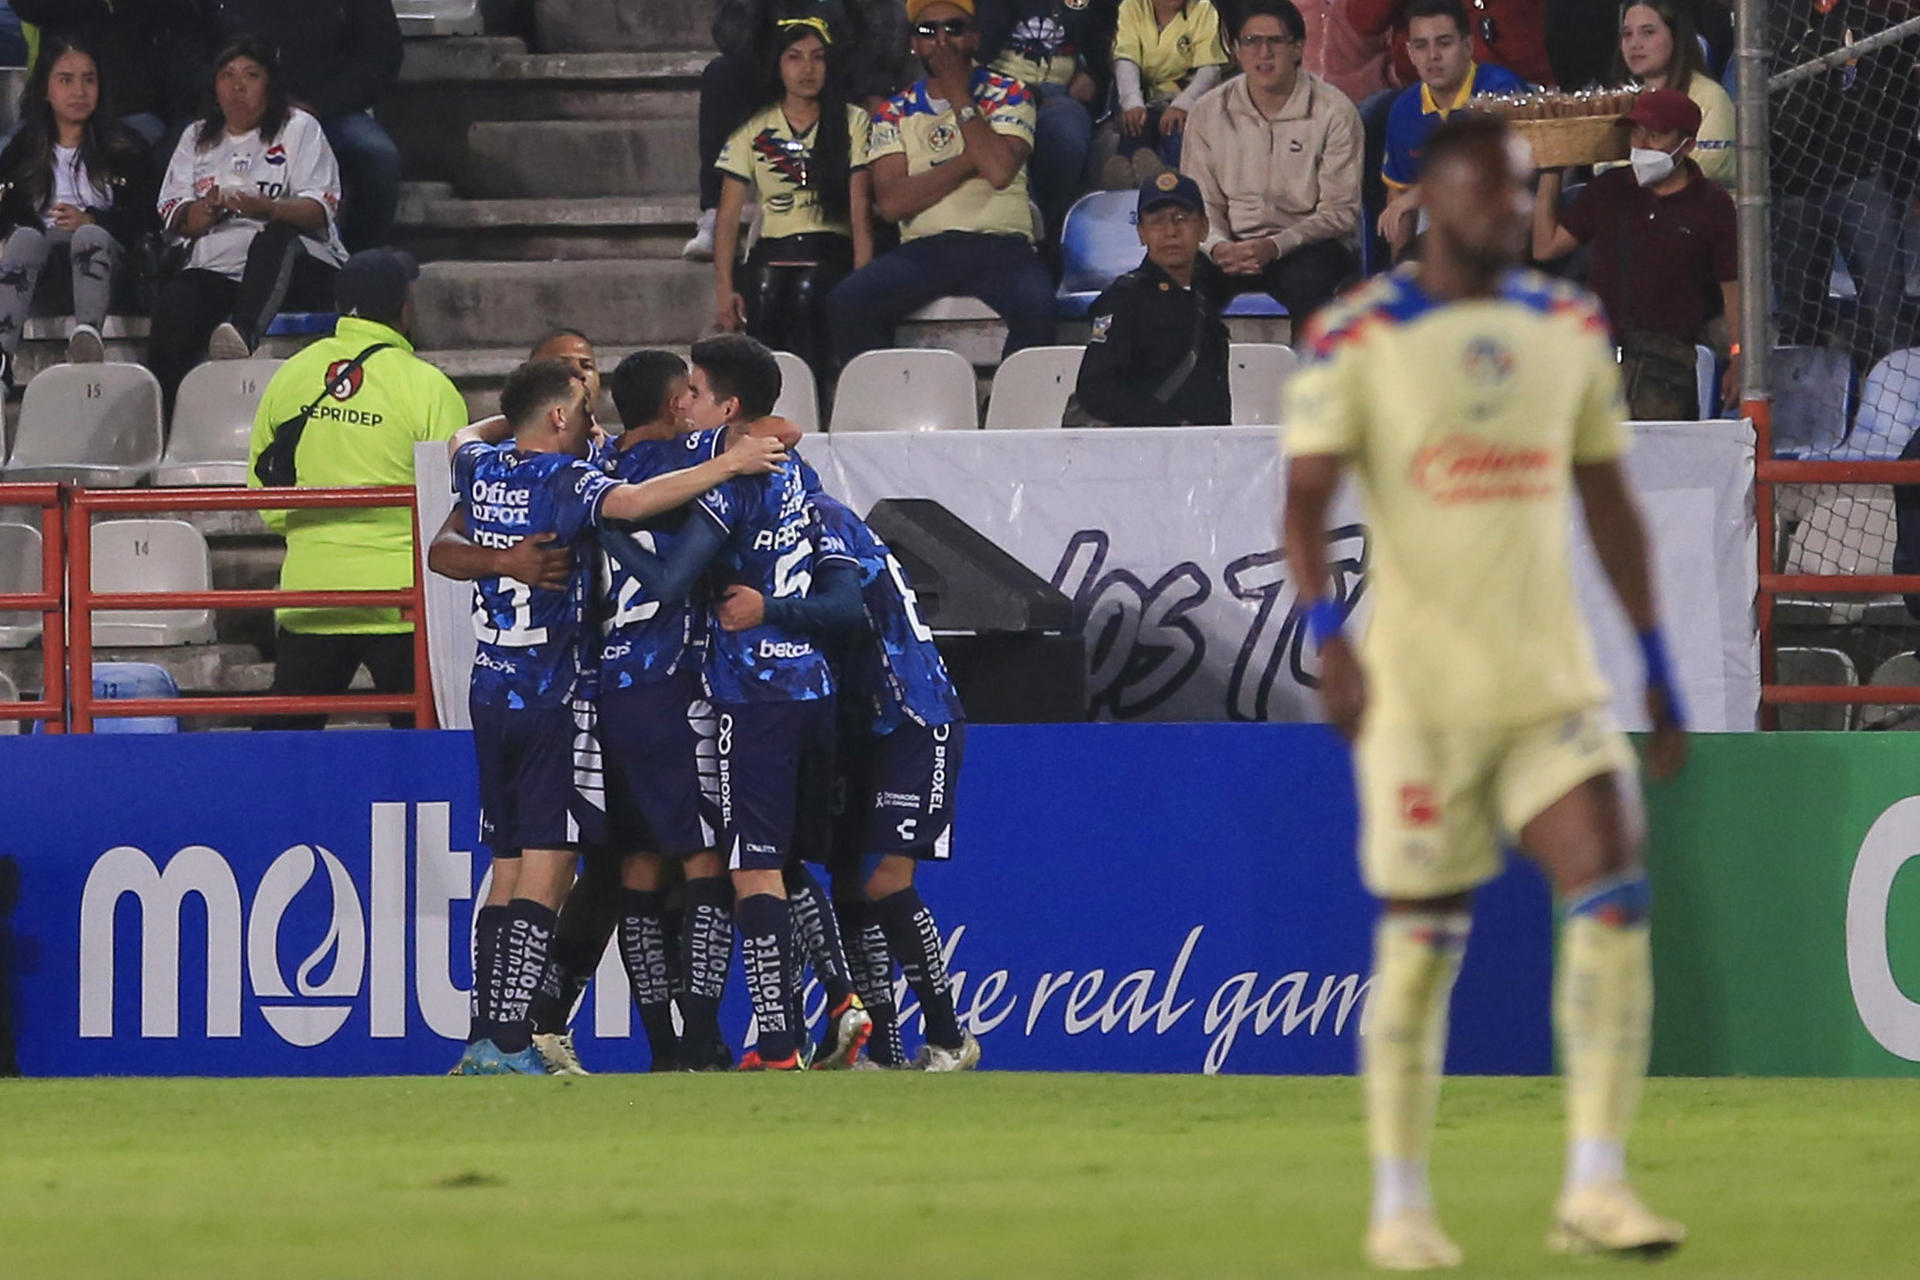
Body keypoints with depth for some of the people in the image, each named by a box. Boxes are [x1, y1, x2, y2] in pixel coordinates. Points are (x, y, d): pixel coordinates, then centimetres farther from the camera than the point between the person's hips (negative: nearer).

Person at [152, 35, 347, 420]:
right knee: (175, 301, -31)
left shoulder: (298, 129, 13)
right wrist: (206, 209, -11)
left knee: (276, 238, -38)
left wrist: (265, 207, -22)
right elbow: (176, 221, 13)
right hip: (216, 267, 3)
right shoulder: (197, 140, 24)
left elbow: (319, 212, -2)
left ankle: (243, 332, -65)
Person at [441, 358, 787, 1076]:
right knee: (545, 875, -8)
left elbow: (466, 438, 32)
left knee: (509, 872, 12)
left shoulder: (480, 469, 7)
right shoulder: (564, 479, -13)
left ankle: (485, 1041, 10)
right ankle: (510, 1044, -14)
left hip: (491, 695, 7)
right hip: (557, 701, -7)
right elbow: (626, 503, -33)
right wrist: (727, 466, -28)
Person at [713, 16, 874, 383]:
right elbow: (728, 217, 8)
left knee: (806, 295, -31)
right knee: (765, 295, -29)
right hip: (772, 252, 2)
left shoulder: (853, 123, 8)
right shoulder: (753, 130, 12)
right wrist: (724, 289, -4)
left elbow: (861, 211, -1)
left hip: (831, 254, -2)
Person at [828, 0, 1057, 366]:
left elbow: (1000, 170, -11)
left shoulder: (1007, 95, 9)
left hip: (999, 243, -2)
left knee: (1036, 304, -35)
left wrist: (959, 95, -4)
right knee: (846, 303, -26)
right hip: (924, 249, 2)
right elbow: (891, 203, -1)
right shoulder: (896, 113, 13)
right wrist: (967, 161, -6)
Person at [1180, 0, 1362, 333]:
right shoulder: (1209, 113, 5)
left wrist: (1275, 247, -22)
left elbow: (1341, 212, -7)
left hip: (1308, 245, -3)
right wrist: (1218, 247, -16)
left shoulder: (1334, 112, -5)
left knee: (1306, 279, -38)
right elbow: (1202, 203, 8)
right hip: (1235, 246, 3)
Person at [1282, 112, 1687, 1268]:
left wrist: (1660, 668, 15)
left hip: (1556, 685, 4)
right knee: (1422, 945, 0)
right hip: (1419, 693, -4)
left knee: (1615, 900, -13)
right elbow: (1306, 499, -10)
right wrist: (1327, 631, -26)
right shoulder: (1359, 340, -5)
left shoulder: (1570, 328, 9)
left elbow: (1610, 504, 16)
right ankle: (1401, 1207, 12)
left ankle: (1597, 1188, -11)